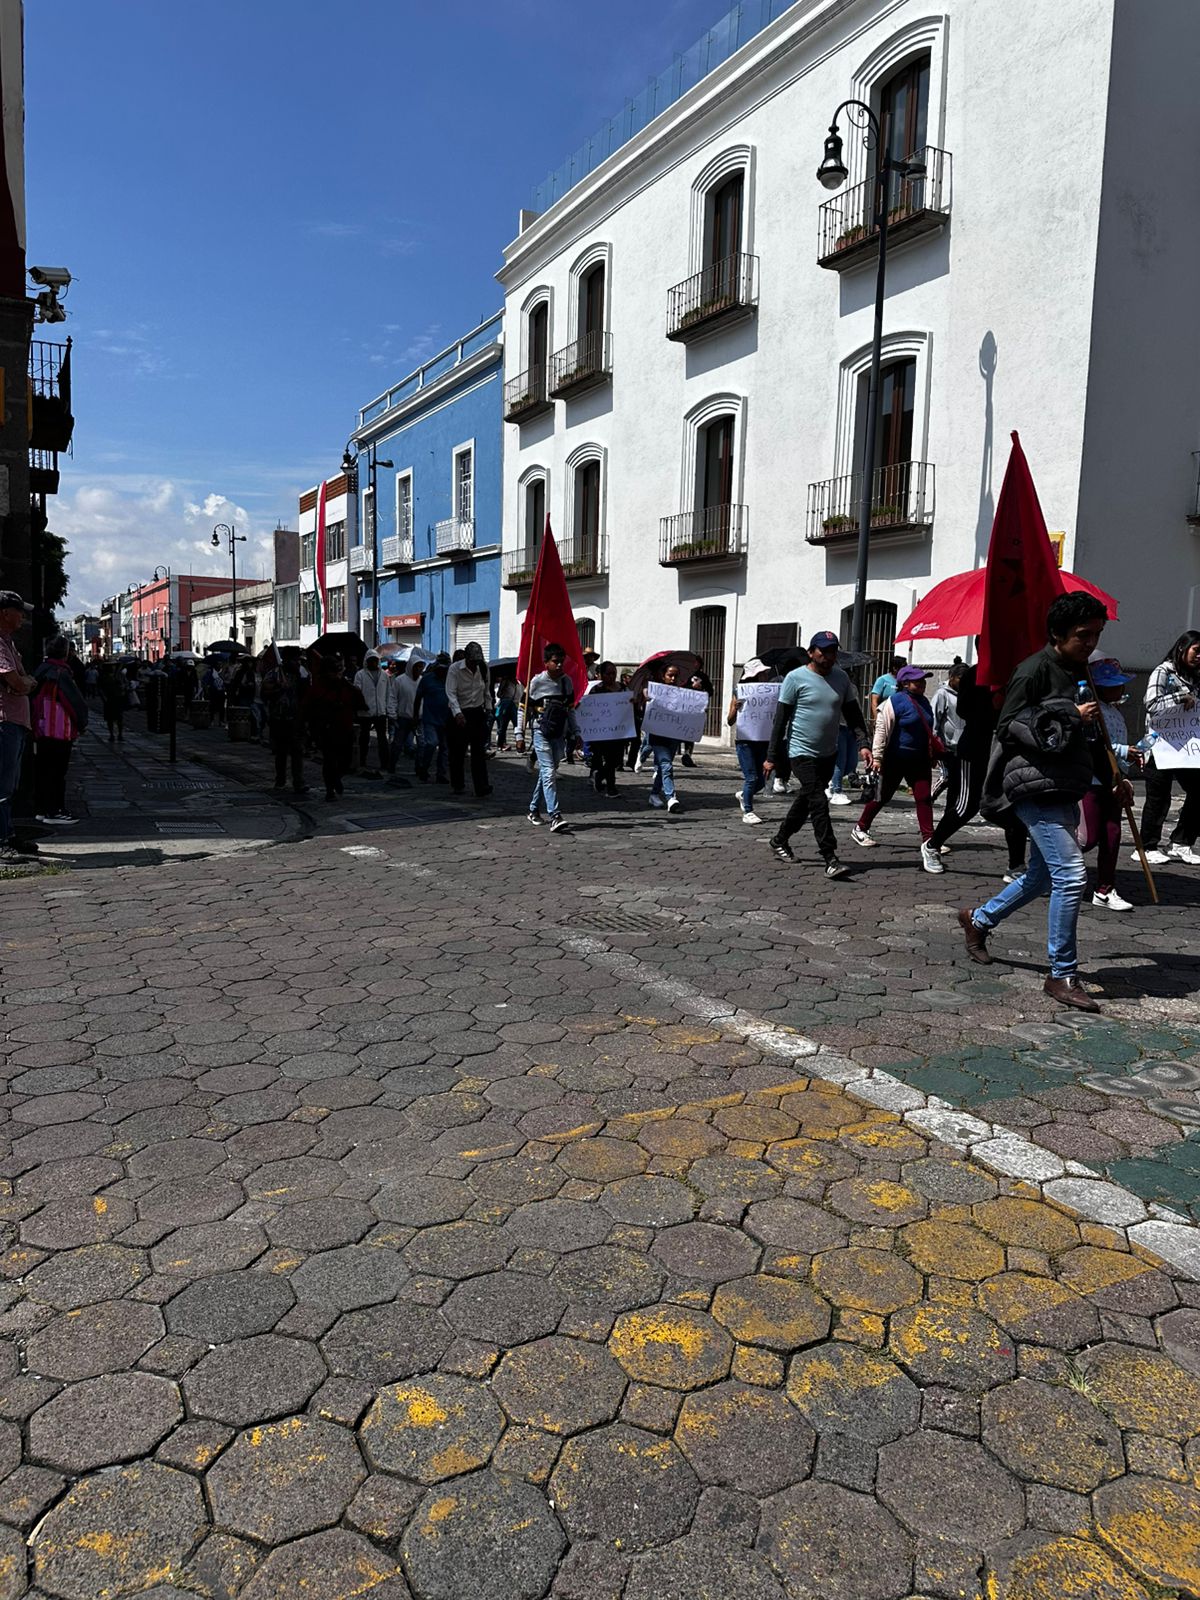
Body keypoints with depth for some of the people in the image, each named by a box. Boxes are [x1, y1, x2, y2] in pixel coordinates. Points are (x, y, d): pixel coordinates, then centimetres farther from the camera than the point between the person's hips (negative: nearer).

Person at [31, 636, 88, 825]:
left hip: (40, 731, 9)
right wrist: (82, 724, -1)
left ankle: (42, 809, 23)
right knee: (57, 772, -4)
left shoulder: (41, 671, 12)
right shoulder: (61, 674, -15)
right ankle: (54, 812, -2)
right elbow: (77, 702, -16)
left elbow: (36, 699, 18)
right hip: (59, 732, -9)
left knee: (42, 771, 15)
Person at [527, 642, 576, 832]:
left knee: (546, 772, 12)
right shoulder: (537, 681, -5)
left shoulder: (567, 681, 8)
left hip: (559, 734, 5)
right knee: (548, 772, -13)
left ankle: (534, 810, 27)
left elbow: (570, 709, 16)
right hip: (541, 733, -5)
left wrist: (576, 732, 12)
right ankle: (555, 817, -21)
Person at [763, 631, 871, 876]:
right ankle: (830, 859, -12)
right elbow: (781, 719, -7)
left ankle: (779, 840, 34)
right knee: (818, 803, -13)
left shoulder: (841, 678, 6)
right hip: (802, 752, -6)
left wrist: (863, 744, -6)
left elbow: (853, 714, 9)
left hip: (828, 754, 6)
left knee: (806, 800, 16)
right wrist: (772, 757, -9)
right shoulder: (796, 678, -9)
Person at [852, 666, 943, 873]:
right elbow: (882, 730, -15)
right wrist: (877, 757, -18)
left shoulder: (923, 702, 10)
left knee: (924, 798, -5)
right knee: (882, 797, 8)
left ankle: (928, 844, -5)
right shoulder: (895, 701, -13)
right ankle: (860, 829, 30)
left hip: (919, 761, 6)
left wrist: (933, 753, 26)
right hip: (896, 760, -6)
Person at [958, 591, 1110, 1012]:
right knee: (1070, 875, -14)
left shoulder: (1078, 672, 17)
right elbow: (1007, 728, -15)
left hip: (1063, 789, 10)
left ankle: (978, 919, 36)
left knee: (1042, 875, 17)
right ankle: (1063, 975, -4)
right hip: (1036, 787, -10)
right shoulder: (1036, 670, -11)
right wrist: (1071, 719, -19)